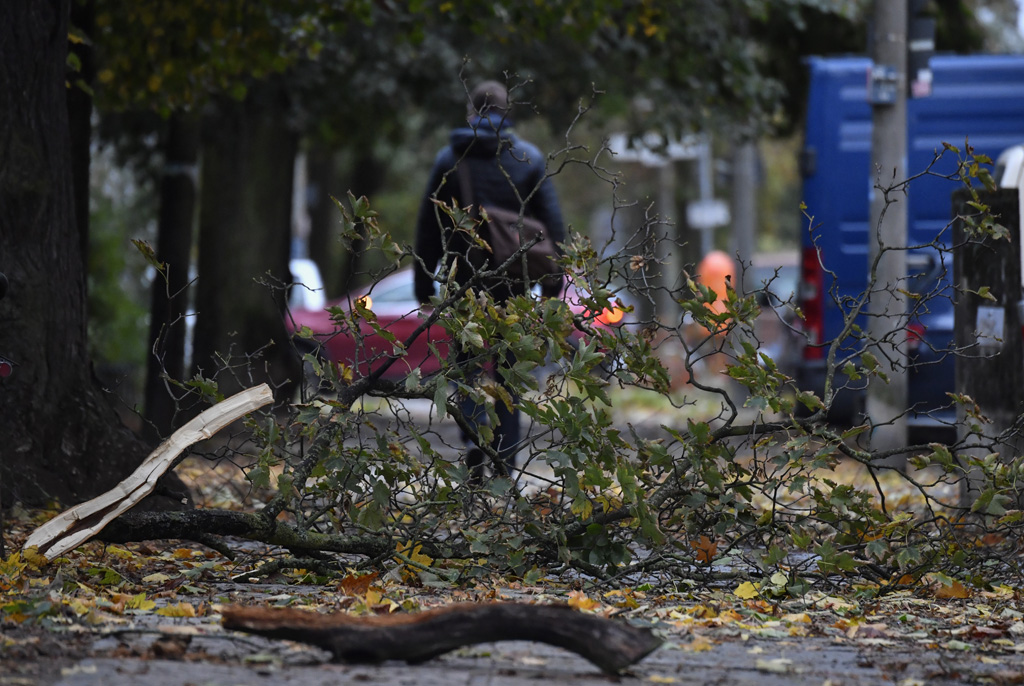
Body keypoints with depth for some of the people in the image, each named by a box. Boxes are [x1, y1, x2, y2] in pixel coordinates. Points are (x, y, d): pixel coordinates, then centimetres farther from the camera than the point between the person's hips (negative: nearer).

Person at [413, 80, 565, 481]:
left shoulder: (450, 158, 0)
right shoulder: (529, 159, 2)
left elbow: (428, 226, 1)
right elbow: (552, 222, 1)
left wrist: (423, 283, 7)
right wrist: (552, 281, 5)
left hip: (464, 278, -1)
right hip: (510, 282, 1)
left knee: (468, 362, 8)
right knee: (507, 367, 10)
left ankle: (475, 438, -17)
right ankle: (506, 459, 7)